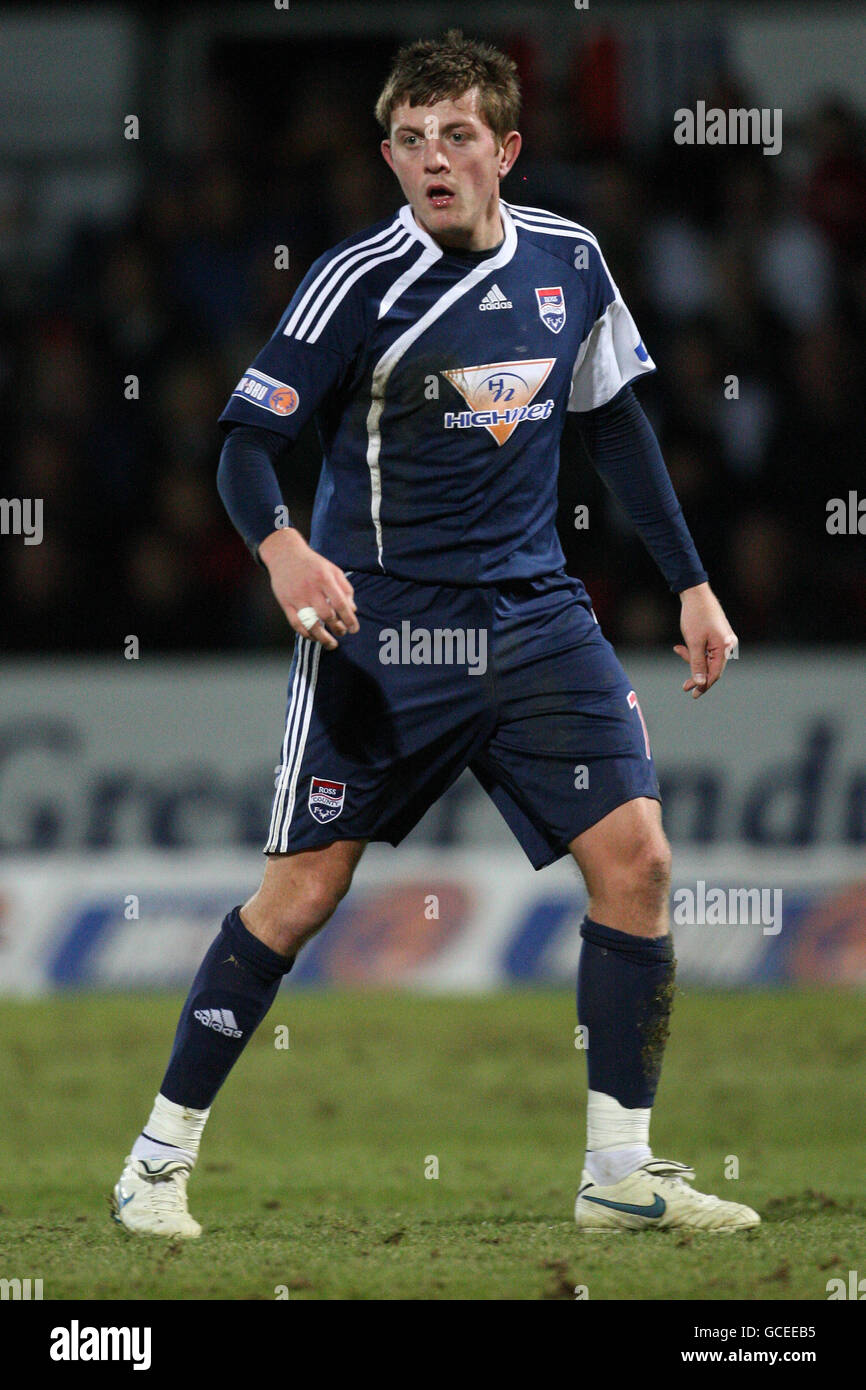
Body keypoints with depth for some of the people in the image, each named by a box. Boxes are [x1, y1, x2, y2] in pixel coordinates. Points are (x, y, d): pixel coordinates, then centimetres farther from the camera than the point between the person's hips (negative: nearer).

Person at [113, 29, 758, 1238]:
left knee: (634, 855, -8)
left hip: (533, 615, 4)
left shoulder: (569, 261, 5)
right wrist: (282, 547, -30)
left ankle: (620, 1172, 2)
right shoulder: (359, 280, -10)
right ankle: (162, 1155, 10)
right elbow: (247, 442, -10)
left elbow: (614, 424, 18)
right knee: (303, 890, -5)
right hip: (379, 626, -4)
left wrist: (691, 583, 17)